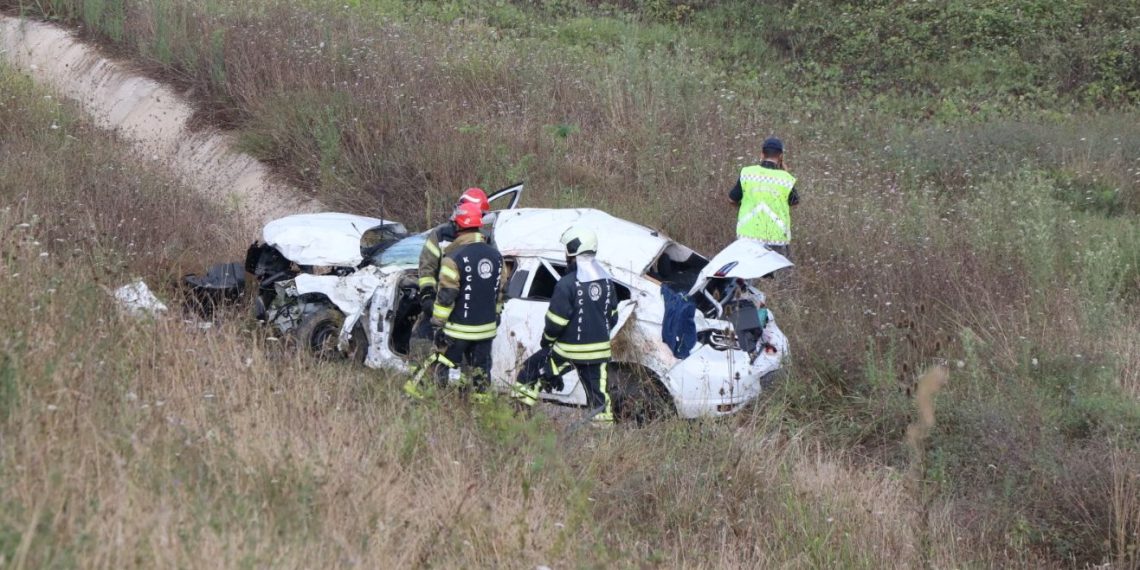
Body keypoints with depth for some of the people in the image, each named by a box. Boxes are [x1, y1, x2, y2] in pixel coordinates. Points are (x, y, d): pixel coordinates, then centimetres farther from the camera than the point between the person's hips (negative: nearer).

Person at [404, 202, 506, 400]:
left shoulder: (455, 257, -17)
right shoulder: (495, 255, 4)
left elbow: (445, 296, -17)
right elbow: (501, 289, 13)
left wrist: (437, 324, -11)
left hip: (459, 329, -5)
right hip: (487, 328, 5)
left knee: (443, 363, 6)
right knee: (481, 369, 12)